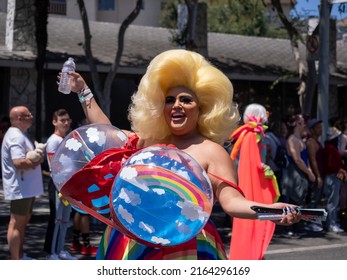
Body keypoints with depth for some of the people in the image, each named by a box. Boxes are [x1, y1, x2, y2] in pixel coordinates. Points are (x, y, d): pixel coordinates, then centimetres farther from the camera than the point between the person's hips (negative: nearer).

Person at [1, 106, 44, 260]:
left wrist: (35, 159, 7)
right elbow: (19, 162, -29)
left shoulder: (19, 135, 16)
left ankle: (20, 256, 27)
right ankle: (15, 262, -3)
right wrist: (36, 161, -15)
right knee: (16, 223, -6)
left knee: (23, 220, 17)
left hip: (27, 187, 11)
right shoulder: (16, 137, -18)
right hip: (20, 188, -11)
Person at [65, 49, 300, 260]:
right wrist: (84, 92, 29)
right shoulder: (151, 142, 13)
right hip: (134, 245, 6)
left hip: (183, 249, -6)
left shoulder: (211, 151, -5)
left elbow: (231, 201, -14)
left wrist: (271, 210, -32)